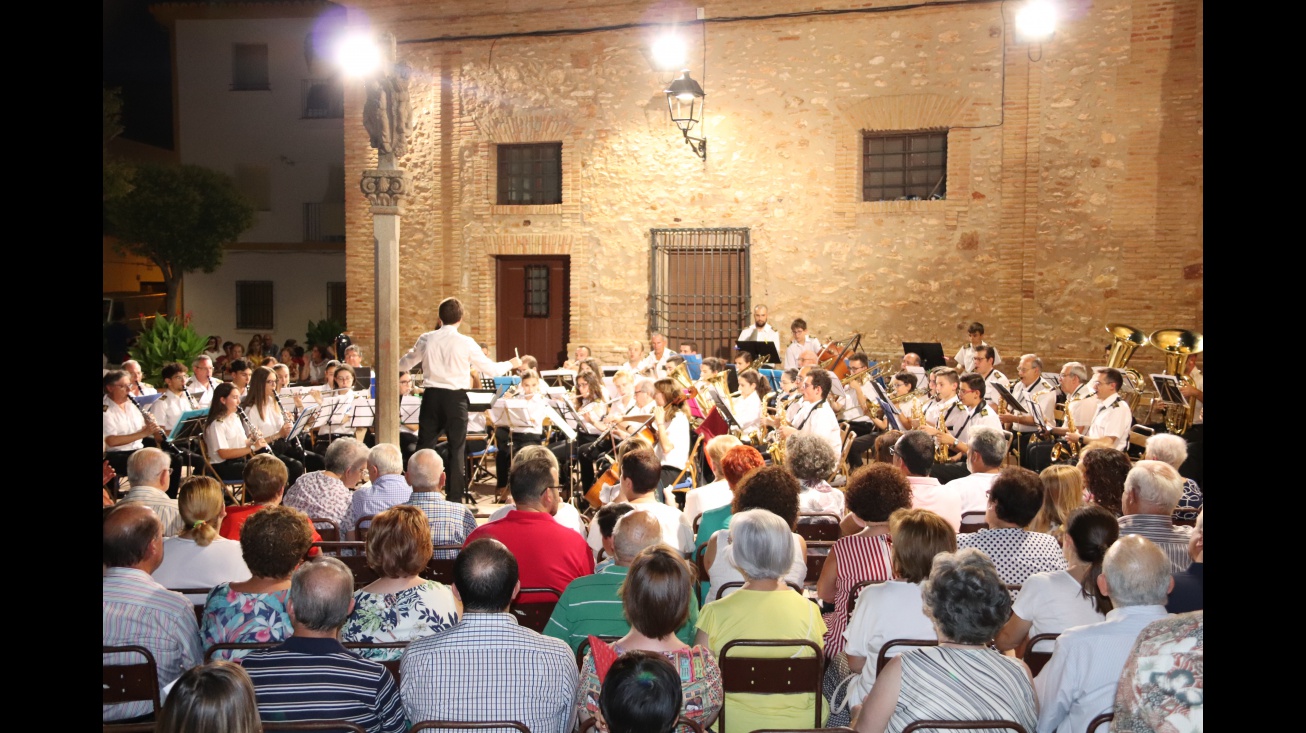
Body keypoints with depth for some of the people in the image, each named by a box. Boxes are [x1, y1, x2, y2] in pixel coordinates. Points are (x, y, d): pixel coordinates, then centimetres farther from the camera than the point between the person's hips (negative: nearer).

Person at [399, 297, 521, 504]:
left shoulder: (426, 339, 1)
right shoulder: (466, 343, -8)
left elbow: (403, 364, 15)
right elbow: (491, 369, 0)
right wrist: (511, 363, 18)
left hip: (431, 397, 3)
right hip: (455, 398, -2)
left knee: (424, 447, 10)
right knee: (456, 450, 5)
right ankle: (454, 499, 7)